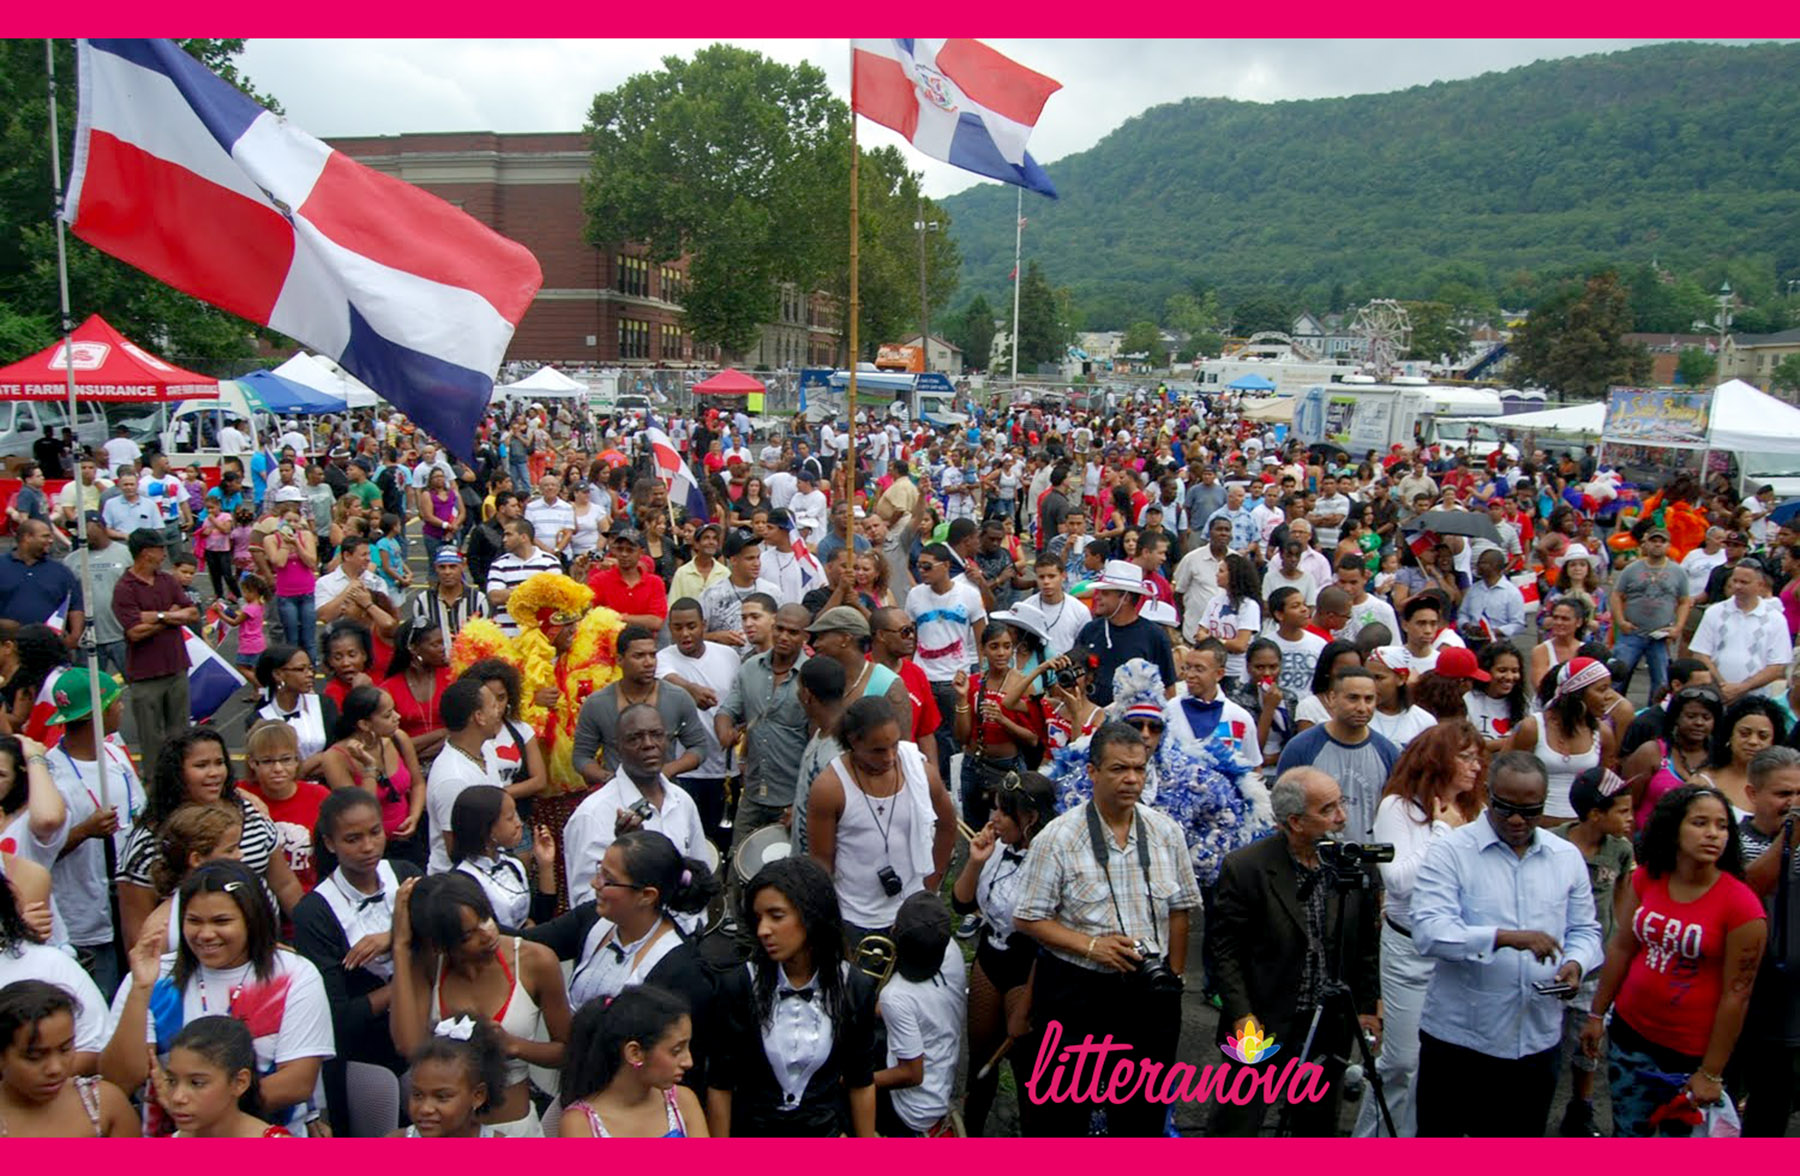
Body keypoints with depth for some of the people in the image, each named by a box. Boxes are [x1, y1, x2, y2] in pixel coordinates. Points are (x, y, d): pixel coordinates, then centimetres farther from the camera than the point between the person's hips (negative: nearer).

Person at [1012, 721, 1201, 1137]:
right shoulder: (1057, 838, -11)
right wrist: (1092, 946, -18)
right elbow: (1028, 918, -8)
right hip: (1075, 990, -3)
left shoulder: (1166, 832, 1)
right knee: (1061, 1109, 10)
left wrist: (1174, 976, 5)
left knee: (1143, 1110, 15)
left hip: (1150, 991, 3)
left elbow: (1180, 909, 9)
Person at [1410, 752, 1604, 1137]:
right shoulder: (1449, 851, -9)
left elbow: (1585, 930, 15)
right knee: (1439, 1133, 8)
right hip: (1458, 1037, -4)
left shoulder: (1567, 857, 7)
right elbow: (1428, 932, -20)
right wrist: (1504, 937, -31)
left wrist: (1575, 963, -8)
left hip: (1538, 1041, 4)